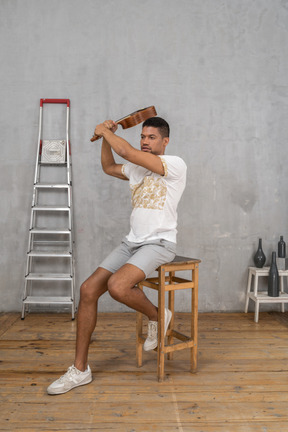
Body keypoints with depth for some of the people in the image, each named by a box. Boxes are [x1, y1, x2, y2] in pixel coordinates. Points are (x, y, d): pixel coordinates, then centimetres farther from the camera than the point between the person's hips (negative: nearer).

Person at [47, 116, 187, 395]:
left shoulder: (175, 164, -8)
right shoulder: (137, 168, 17)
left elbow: (128, 152, -17)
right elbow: (108, 167, 35)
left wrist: (105, 131, 0)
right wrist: (106, 137, 23)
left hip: (159, 244, -7)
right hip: (131, 243, 7)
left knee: (117, 286, -32)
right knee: (88, 289, -8)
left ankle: (157, 316, 2)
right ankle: (80, 370, 3)